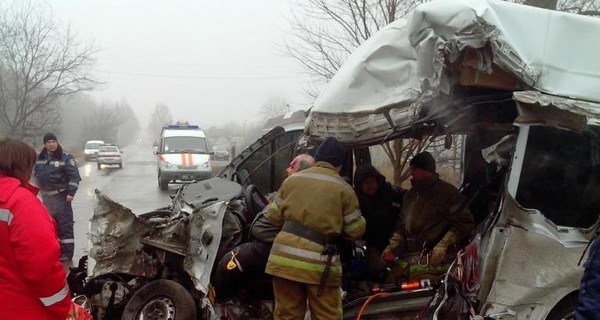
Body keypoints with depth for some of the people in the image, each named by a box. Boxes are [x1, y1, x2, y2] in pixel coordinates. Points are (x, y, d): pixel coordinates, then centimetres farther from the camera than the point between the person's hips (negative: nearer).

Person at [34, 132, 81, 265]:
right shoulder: (40, 157, 10)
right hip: (46, 196, 7)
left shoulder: (66, 157, -9)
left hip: (61, 196, -7)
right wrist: (39, 189, 16)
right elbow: (36, 174, 22)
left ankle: (67, 256, -7)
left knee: (65, 226, -8)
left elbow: (74, 176, -12)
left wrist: (71, 193, -19)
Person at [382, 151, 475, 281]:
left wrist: (443, 246, -14)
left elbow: (465, 222, -7)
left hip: (432, 259, -7)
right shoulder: (410, 195, 21)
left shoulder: (447, 191, -1)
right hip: (407, 259, 7)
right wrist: (393, 244, 16)